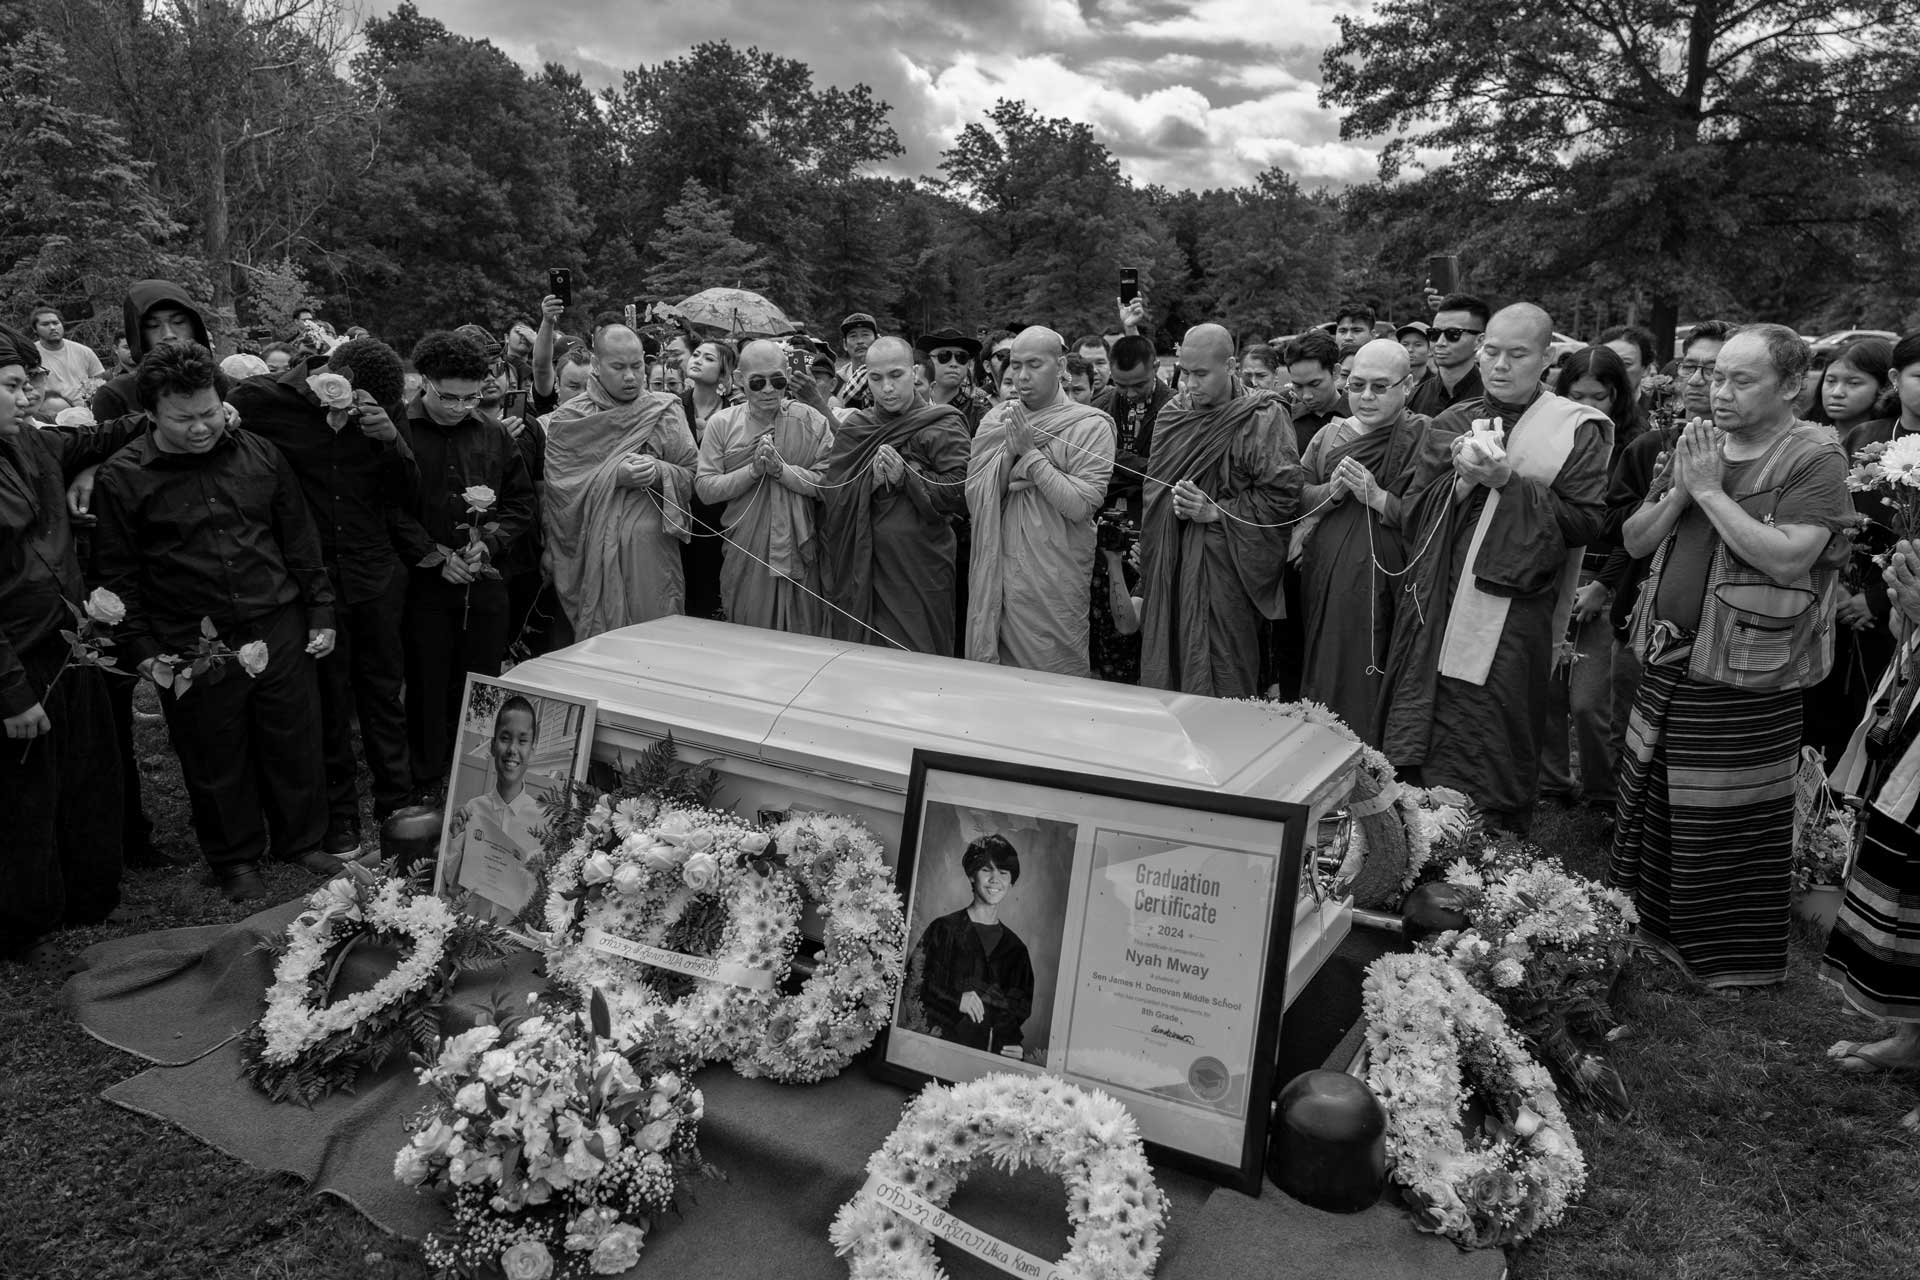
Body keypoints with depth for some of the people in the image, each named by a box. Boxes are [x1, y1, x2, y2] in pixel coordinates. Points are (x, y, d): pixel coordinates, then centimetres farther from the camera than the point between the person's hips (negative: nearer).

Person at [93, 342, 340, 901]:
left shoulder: (260, 455, 2)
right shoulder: (122, 478, -5)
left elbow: (300, 541, 9)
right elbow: (118, 573, 1)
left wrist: (320, 613, 8)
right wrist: (141, 647, -4)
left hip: (278, 631, 2)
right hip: (192, 648, -2)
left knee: (296, 744, 11)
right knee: (216, 760, 10)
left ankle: (302, 841, 33)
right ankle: (235, 860, 30)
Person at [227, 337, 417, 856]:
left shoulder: (376, 410, 1)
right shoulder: (260, 399, -7)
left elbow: (405, 496, 1)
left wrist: (391, 440, -15)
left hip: (375, 576, 2)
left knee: (384, 692, 10)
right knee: (329, 702, 6)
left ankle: (396, 803, 24)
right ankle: (339, 814, 22)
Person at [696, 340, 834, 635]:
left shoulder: (811, 421, -2)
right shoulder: (721, 424, 2)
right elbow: (704, 488, -5)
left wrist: (783, 469, -19)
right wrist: (753, 470, -15)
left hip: (799, 554, -1)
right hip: (745, 556, 1)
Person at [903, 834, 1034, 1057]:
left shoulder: (1016, 948, 14)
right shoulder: (943, 929, 5)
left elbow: (1022, 1012, 21)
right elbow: (913, 986, 0)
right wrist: (955, 999, -12)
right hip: (938, 1050, -4)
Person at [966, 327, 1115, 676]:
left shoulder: (1090, 426, -6)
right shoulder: (995, 421, 7)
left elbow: (1082, 505, -17)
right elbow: (975, 499, 1)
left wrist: (1031, 452, -15)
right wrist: (1009, 451, -12)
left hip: (1055, 584, -4)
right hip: (996, 577, 4)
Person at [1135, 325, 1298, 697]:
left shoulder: (1262, 418, -9)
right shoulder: (1174, 415, 9)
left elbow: (1283, 495, -12)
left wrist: (1216, 512, -16)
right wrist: (1175, 504, -2)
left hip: (1225, 565, -5)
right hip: (1172, 565, 5)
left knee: (1221, 683, -1)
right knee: (1166, 669, 9)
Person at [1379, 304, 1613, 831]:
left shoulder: (1578, 431, 1)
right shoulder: (1452, 423, 12)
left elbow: (1583, 521, -8)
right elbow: (1411, 515, 6)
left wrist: (1509, 482, -15)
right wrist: (1463, 480, -11)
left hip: (1513, 618, -3)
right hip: (1438, 612, 4)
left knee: (1495, 764, 1)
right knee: (1419, 755, 7)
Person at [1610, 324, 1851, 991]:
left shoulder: (1815, 457, -10)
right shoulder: (1697, 442, 9)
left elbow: (1788, 560, -23)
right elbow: (1634, 540, 7)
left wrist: (1711, 490, -19)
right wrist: (1679, 490, -10)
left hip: (1745, 676, -6)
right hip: (1668, 661, 6)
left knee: (1728, 825, 4)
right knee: (1651, 803, 16)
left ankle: (1731, 957, 23)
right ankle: (1652, 926, 34)